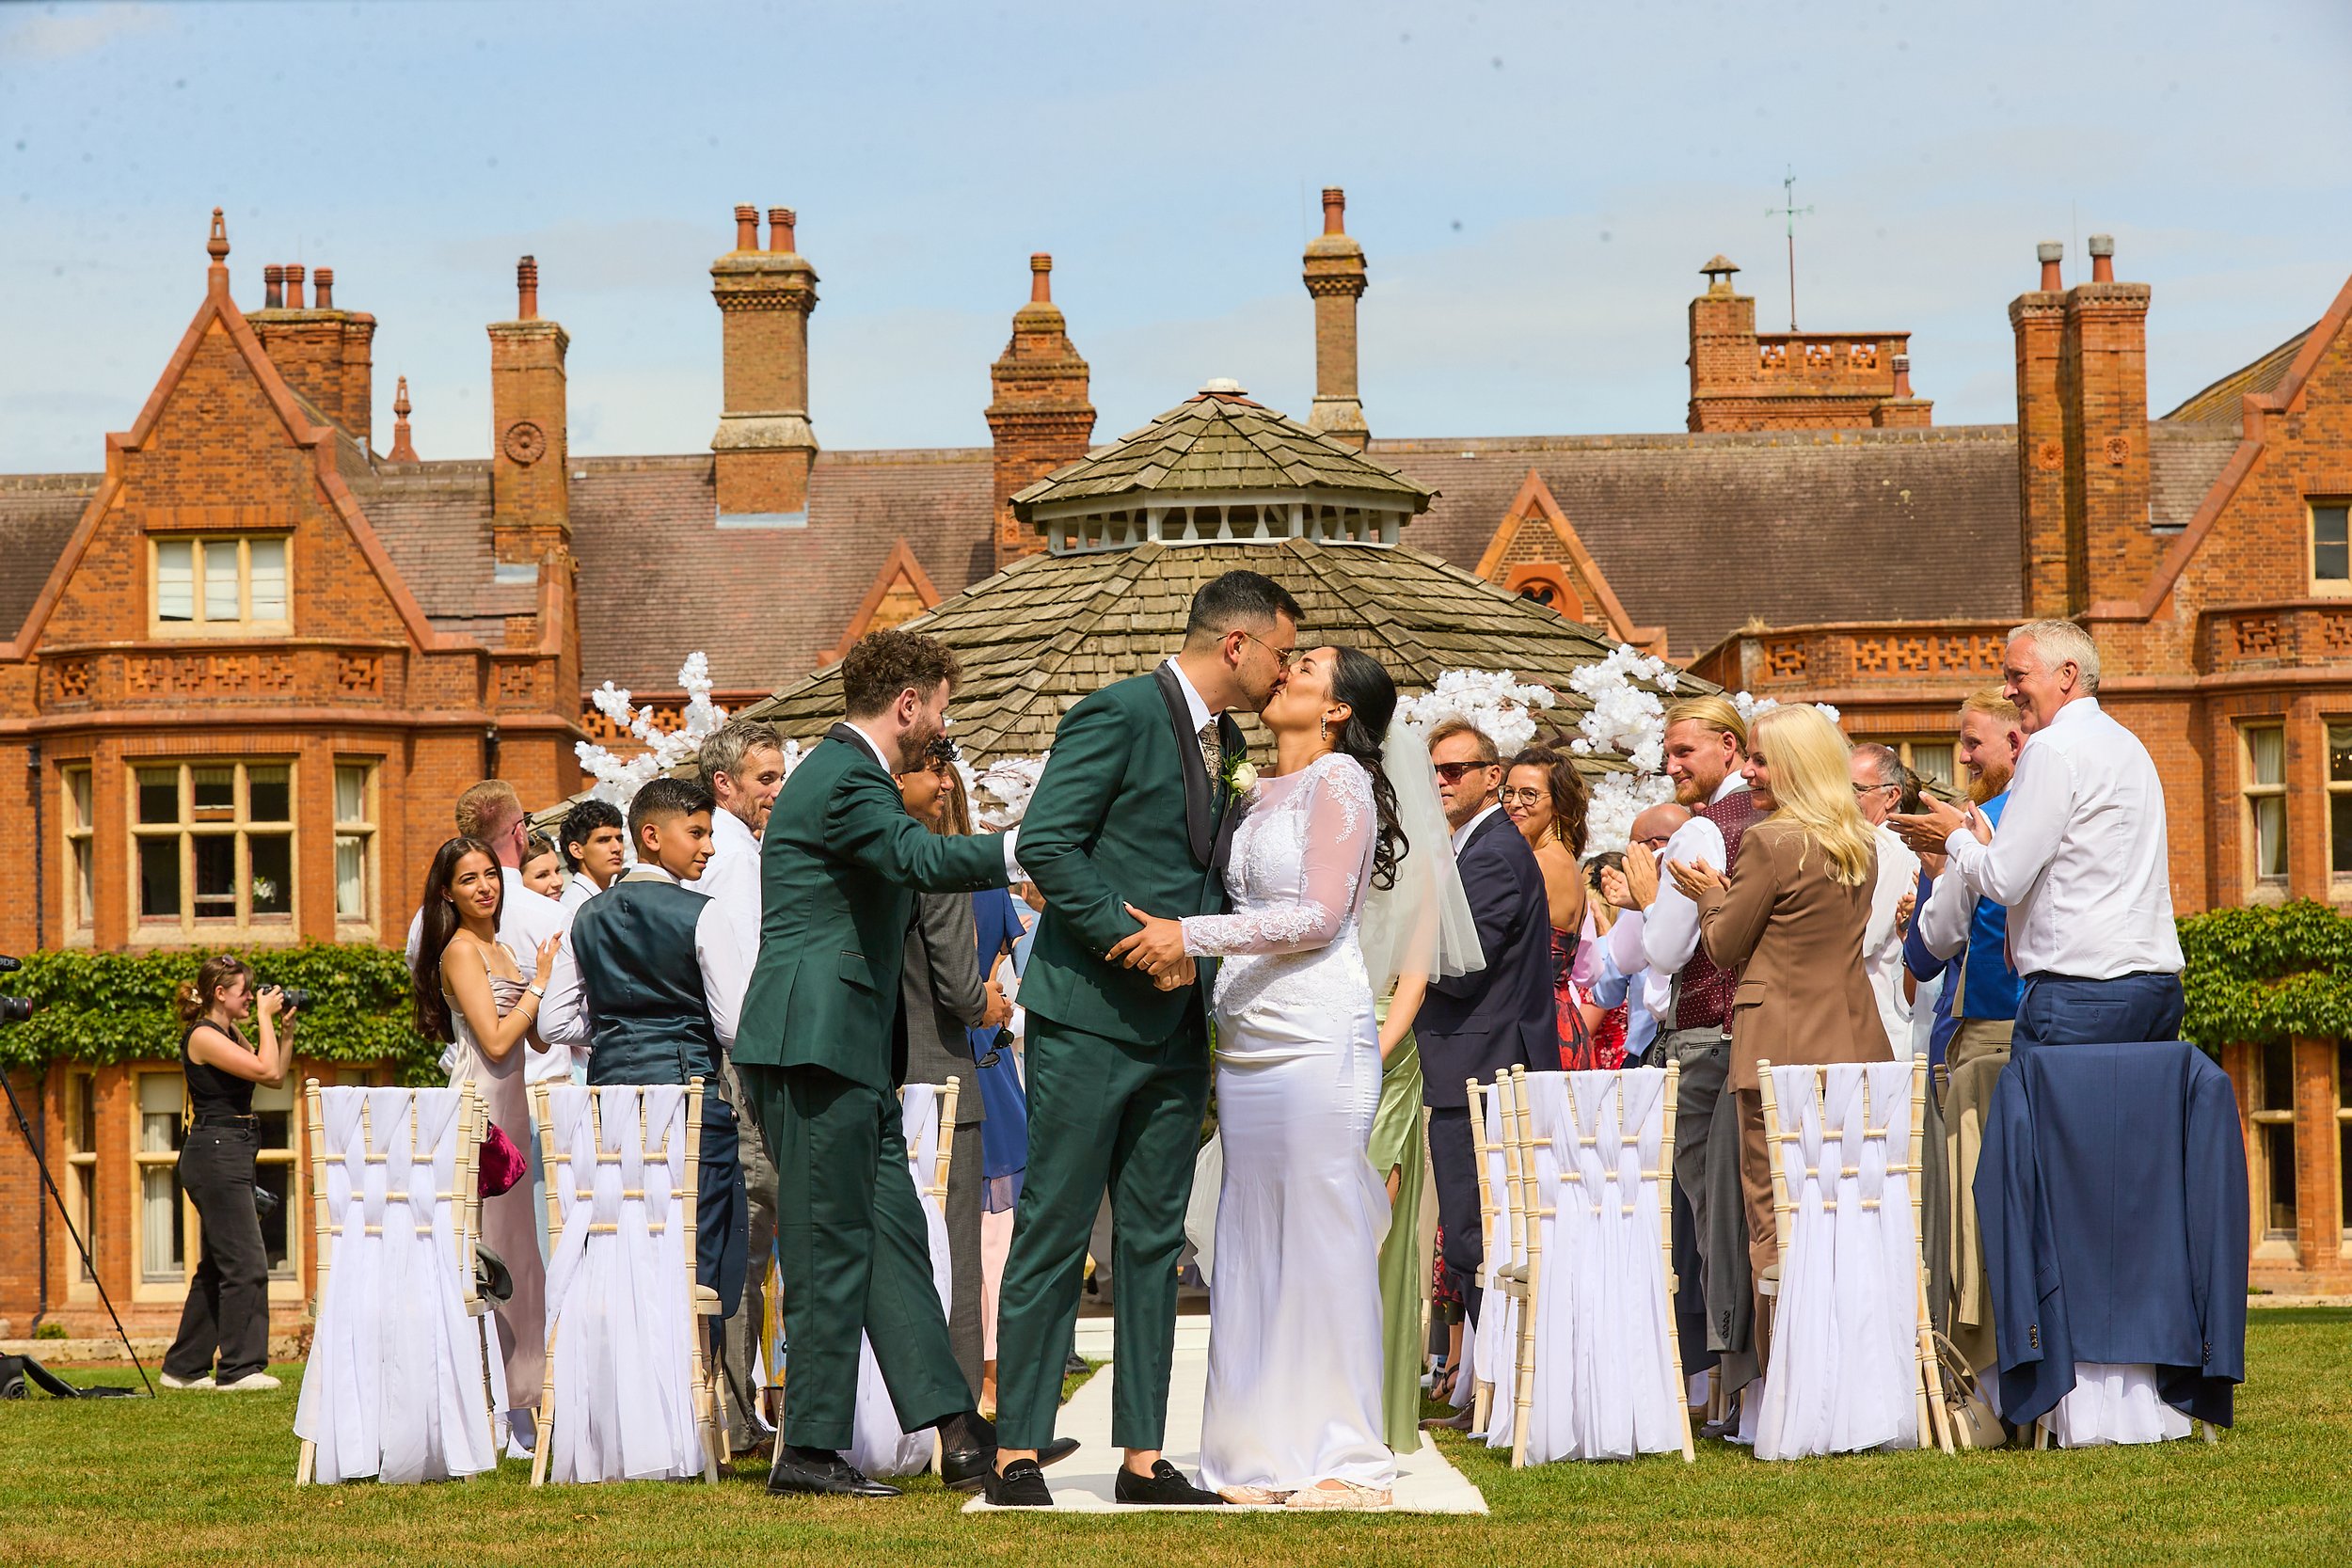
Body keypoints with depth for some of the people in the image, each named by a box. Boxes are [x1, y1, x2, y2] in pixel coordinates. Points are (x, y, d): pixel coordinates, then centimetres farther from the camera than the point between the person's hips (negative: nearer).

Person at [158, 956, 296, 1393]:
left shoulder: (229, 1035, 16)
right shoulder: (202, 1036, -13)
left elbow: (276, 1077, 17)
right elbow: (265, 1070, -21)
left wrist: (285, 1029, 10)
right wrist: (265, 1018, -11)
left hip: (229, 1158, 10)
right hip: (215, 1154, -10)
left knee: (217, 1267, 13)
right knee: (246, 1263, -12)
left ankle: (184, 1368, 19)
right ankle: (240, 1368, -12)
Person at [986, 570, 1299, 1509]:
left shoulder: (1226, 743, 15)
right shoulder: (1119, 716, -11)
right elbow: (1045, 846, -17)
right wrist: (1132, 938, -19)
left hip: (1177, 1028, 8)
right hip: (1090, 1017, -8)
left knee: (1154, 1242, 8)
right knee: (1053, 1236, -4)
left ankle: (1143, 1459, 10)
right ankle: (1017, 1456, 0)